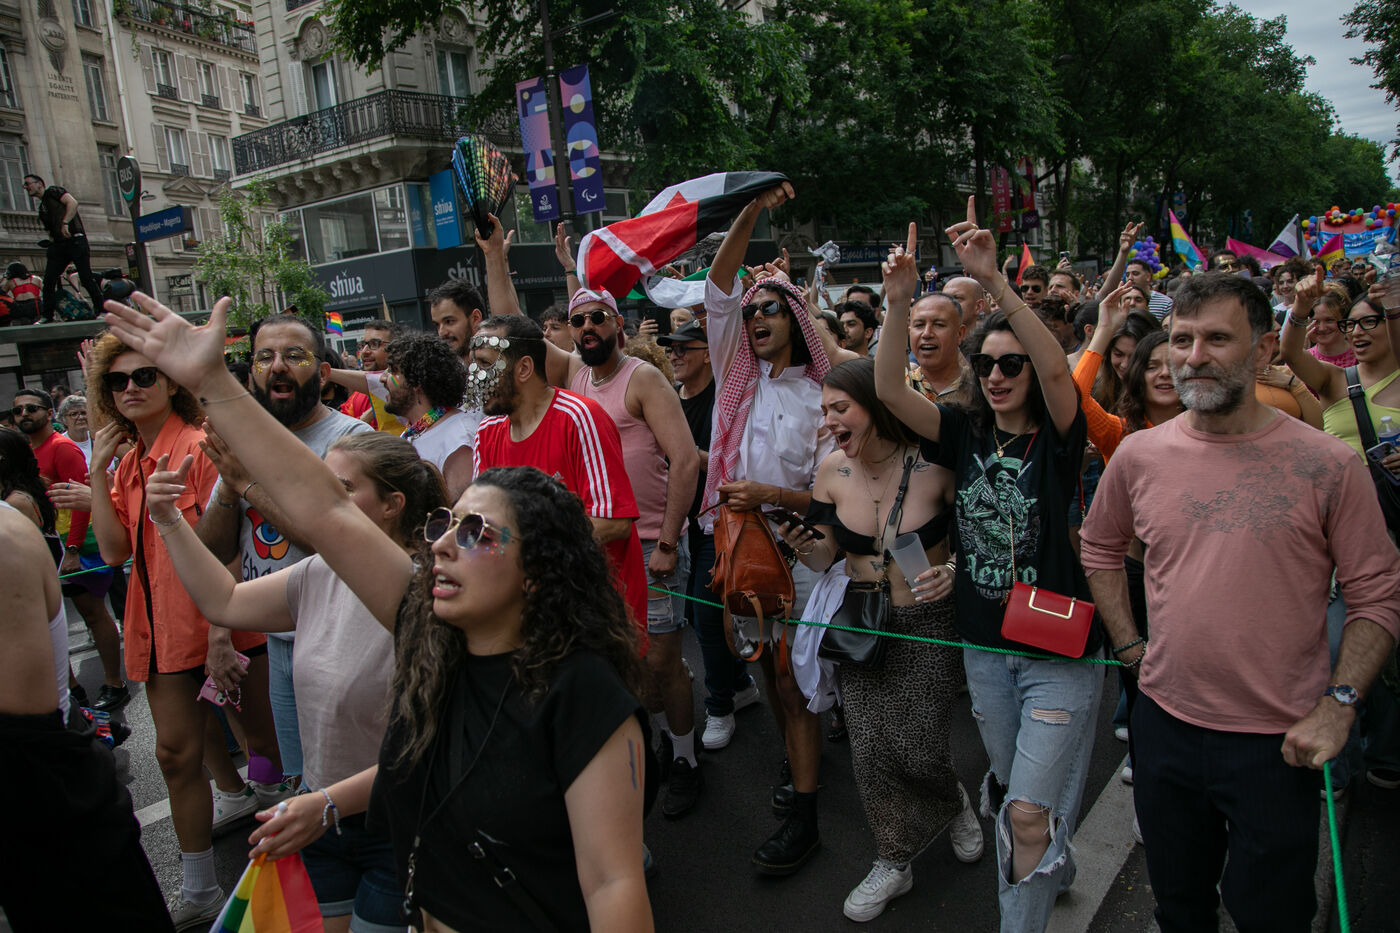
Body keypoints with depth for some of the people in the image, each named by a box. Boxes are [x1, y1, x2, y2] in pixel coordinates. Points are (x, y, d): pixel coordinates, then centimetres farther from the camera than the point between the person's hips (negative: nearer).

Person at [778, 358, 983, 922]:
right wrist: (804, 546, -20)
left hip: (927, 622, -3)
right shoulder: (832, 470, -6)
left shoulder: (933, 466, -16)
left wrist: (954, 570, -23)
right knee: (869, 746, 4)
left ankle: (954, 802, 39)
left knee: (918, 749, 0)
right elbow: (825, 558, 2)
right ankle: (894, 863, 28)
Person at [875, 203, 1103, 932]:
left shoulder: (1056, 437, -10)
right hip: (984, 646, 5)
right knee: (1013, 791, 24)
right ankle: (1054, 868, 52)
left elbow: (1056, 368, -31)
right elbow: (889, 390, -15)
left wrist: (993, 281, -39)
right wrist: (899, 298, -28)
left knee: (1029, 812, -5)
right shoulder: (965, 432, 0)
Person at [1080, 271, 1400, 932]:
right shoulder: (1139, 455, -2)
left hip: (1278, 744, -2)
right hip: (1165, 723, 3)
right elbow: (1099, 547, 13)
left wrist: (1338, 703, -12)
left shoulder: (1327, 465, -11)